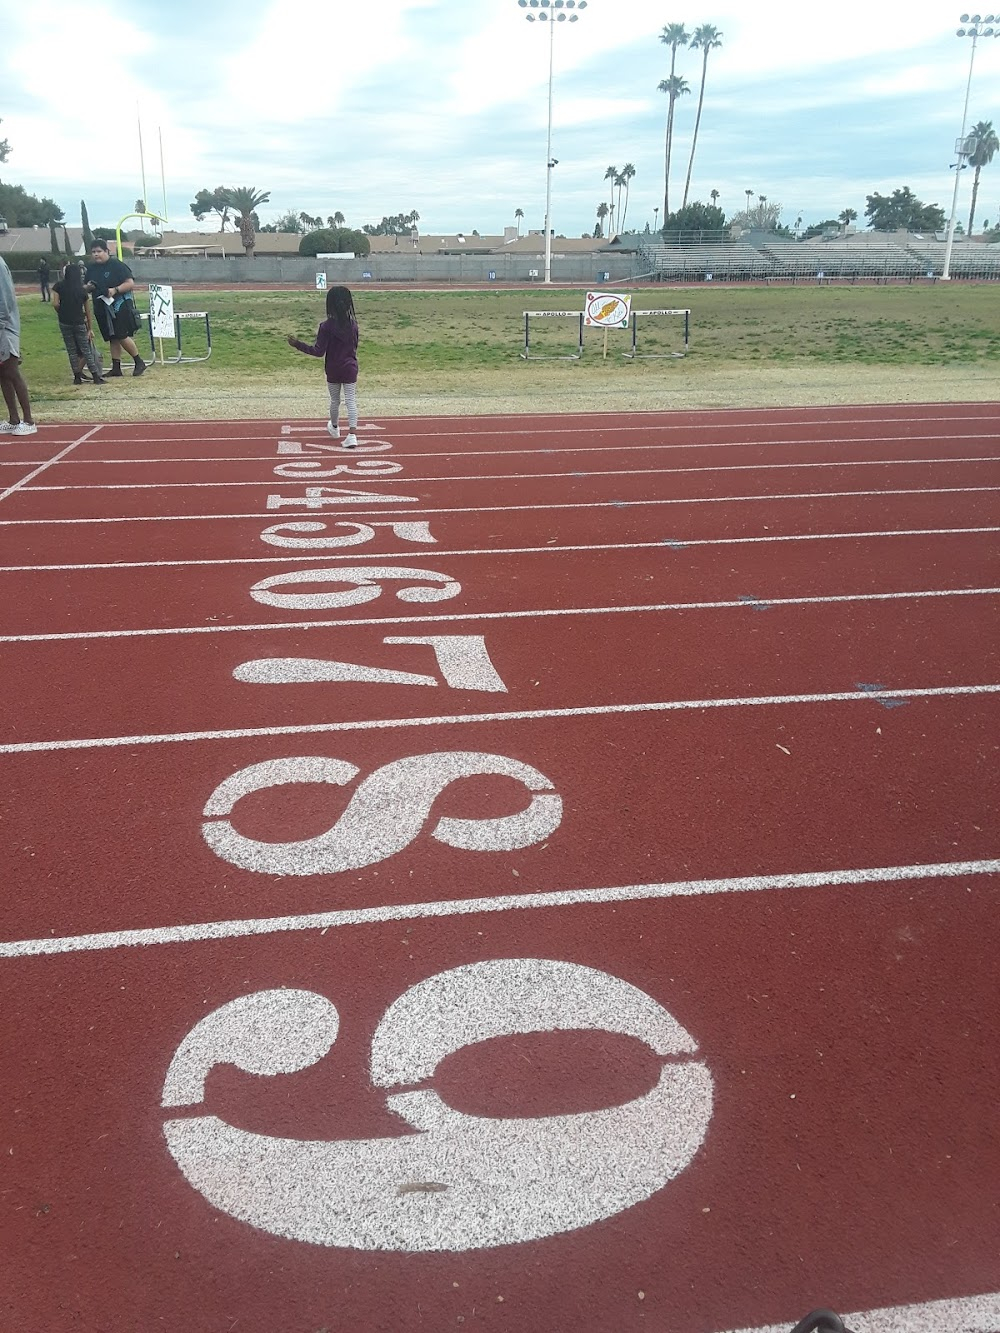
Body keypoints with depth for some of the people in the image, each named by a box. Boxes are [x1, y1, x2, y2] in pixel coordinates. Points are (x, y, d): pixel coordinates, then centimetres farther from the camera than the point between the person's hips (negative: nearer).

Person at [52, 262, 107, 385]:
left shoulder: (59, 286, -2)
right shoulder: (82, 290, 1)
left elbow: (55, 303, -11)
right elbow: (88, 311, 4)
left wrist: (61, 313, 10)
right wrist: (90, 328, 12)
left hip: (64, 323, 0)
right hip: (79, 323, 0)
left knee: (72, 351, 9)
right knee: (86, 350, 4)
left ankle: (77, 377, 9)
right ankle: (96, 377, 1)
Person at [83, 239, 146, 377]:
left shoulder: (117, 265, -7)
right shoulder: (91, 268, 11)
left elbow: (130, 283, -12)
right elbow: (84, 288, 20)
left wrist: (115, 290, -24)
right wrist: (88, 287, -4)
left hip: (120, 307, -6)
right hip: (102, 308, 6)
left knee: (122, 336, -11)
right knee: (112, 339, 8)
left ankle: (139, 362, 4)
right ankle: (116, 369, 11)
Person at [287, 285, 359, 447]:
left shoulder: (326, 326, -16)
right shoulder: (353, 323, -4)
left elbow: (319, 351, -16)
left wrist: (298, 344, -11)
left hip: (333, 370, -1)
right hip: (350, 368, 1)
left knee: (334, 400, 18)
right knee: (351, 400, 0)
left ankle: (334, 428, 40)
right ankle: (351, 435, -12)